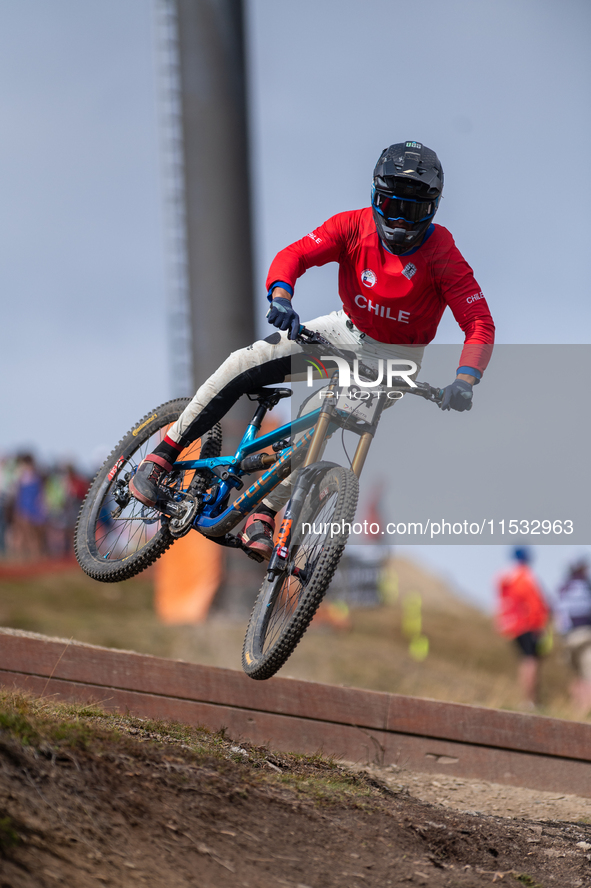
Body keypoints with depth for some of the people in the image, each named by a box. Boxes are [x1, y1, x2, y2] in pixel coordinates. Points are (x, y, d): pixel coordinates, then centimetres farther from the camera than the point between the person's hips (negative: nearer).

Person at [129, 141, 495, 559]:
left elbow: (480, 326, -26)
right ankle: (161, 459, -6)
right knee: (242, 366, -15)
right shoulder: (355, 227, -15)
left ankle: (264, 516, -14)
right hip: (344, 331, 3)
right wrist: (281, 297, -45)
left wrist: (464, 382, -43)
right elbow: (294, 255, -22)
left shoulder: (444, 257, -23)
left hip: (394, 360, -3)